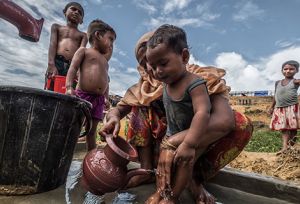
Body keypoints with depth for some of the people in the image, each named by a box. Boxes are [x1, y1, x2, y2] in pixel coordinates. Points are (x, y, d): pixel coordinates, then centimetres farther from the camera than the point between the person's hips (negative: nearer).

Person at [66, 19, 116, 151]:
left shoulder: (105, 60, 25)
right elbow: (73, 68, -6)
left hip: (99, 99, 6)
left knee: (92, 131, 10)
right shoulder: (84, 51, 7)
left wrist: (106, 97, 14)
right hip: (82, 94, -6)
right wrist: (69, 87, -20)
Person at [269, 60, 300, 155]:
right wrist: (272, 107, 20)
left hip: (292, 108, -3)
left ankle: (291, 147, 13)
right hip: (279, 109, 4)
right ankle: (285, 146, -5)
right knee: (283, 128, -1)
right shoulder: (278, 83, 11)